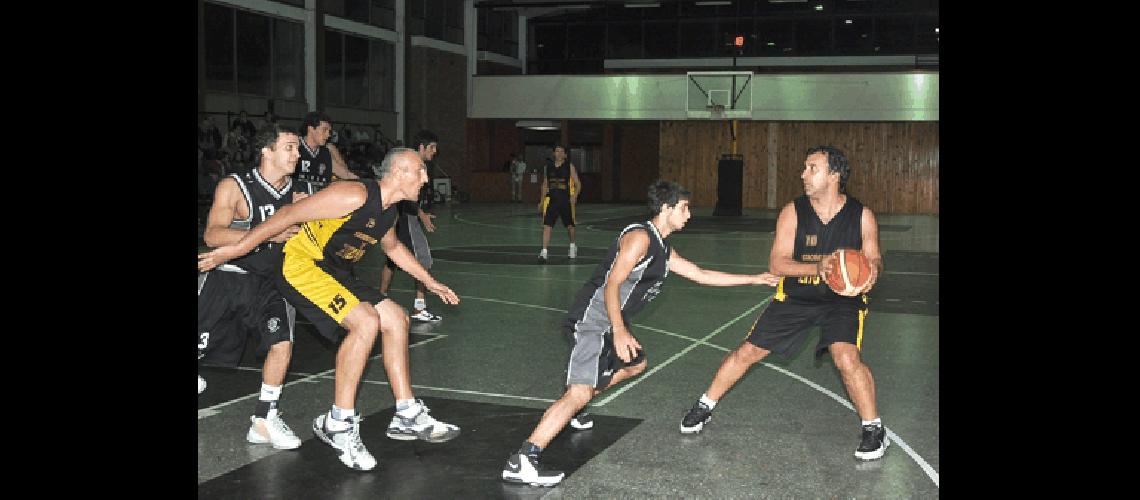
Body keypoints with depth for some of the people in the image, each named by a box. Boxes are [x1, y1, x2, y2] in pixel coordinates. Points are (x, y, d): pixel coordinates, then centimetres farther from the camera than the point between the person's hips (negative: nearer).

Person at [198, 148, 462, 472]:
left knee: (396, 319, 6)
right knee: (366, 321, -25)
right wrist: (235, 250, -22)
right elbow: (290, 214, -22)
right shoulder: (356, 195, -22)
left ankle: (407, 416, 13)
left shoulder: (387, 209, 8)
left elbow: (392, 246, 30)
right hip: (301, 264, -10)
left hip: (334, 272, 10)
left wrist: (431, 283, 32)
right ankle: (338, 424, -15)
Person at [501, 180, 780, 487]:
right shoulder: (640, 237, -12)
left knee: (636, 364, 31)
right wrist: (620, 332, -28)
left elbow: (701, 275, 25)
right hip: (593, 320, -11)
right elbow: (611, 285, -19)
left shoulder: (664, 250, 19)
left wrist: (755, 279, 26)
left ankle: (571, 412, 31)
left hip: (611, 324, 11)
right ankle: (520, 462, -32)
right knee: (581, 392, -24)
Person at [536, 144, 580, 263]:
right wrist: (542, 201, 14)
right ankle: (544, 253, -15)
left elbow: (577, 184, -3)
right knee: (546, 226, -12)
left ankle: (573, 246, 40)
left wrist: (575, 196, -20)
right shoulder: (548, 167, 6)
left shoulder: (570, 167, -3)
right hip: (551, 200, 1)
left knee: (569, 226, 14)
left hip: (566, 200, -1)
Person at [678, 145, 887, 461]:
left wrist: (872, 273, -26)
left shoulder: (862, 216, -12)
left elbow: (874, 260, -1)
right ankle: (705, 407, 25)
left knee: (846, 357, -27)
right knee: (748, 352, 3)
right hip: (796, 296, 2)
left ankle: (874, 430, -5)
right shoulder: (793, 212, -13)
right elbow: (777, 264, -18)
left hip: (843, 297, -2)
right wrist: (817, 268, -35)